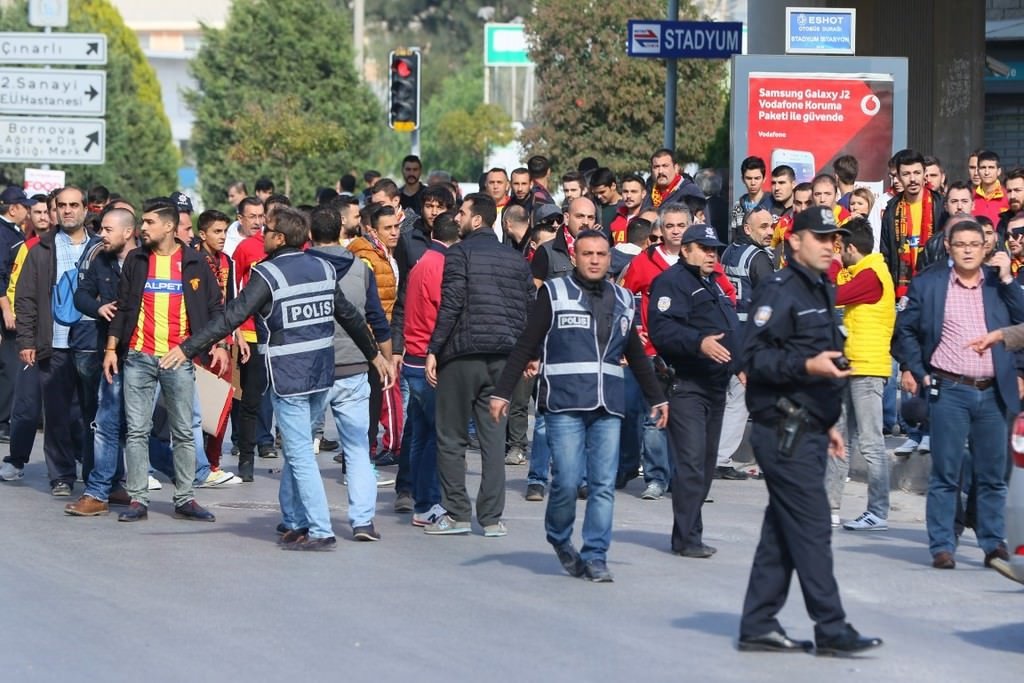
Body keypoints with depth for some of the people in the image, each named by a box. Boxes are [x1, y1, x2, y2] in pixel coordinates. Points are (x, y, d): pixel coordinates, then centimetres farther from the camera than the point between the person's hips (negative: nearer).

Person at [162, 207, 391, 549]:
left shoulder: (268, 275, -12)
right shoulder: (323, 268, 8)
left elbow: (231, 317, -19)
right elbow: (349, 316, 18)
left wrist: (187, 348, -18)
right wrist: (375, 355, 30)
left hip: (288, 377, -7)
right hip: (322, 375, 7)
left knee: (300, 455, -2)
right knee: (295, 449, 19)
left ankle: (320, 531, -4)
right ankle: (294, 522, 21)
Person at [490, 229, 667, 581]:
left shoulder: (623, 300, 16)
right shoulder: (554, 293, 3)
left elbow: (636, 354, 28)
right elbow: (525, 347, 1)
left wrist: (657, 398, 30)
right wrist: (501, 393, -5)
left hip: (608, 407, 4)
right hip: (565, 403, -4)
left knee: (604, 485, -2)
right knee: (567, 481, -8)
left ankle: (595, 556, 4)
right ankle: (559, 538, 18)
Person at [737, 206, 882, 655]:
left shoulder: (820, 291, 19)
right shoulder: (779, 291, -11)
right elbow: (753, 357, -18)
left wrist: (827, 422, 25)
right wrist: (807, 365, -27)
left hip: (807, 430, 9)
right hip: (784, 432, -9)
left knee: (782, 533, 10)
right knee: (812, 529, -8)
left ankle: (758, 625, 14)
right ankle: (831, 630, -6)